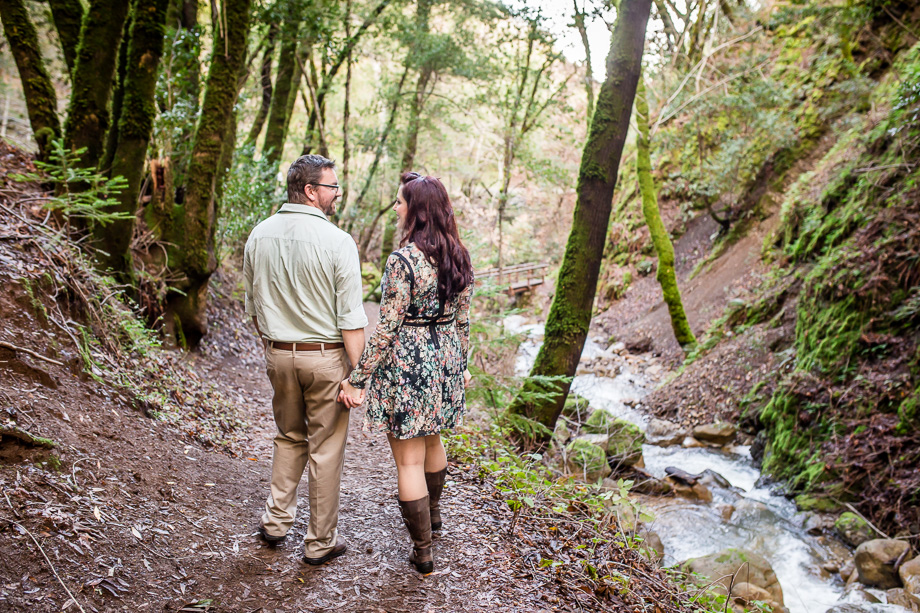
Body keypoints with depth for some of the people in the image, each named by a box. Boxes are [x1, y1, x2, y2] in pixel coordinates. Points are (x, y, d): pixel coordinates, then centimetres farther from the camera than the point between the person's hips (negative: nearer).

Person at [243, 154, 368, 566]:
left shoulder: (260, 235, 1)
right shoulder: (338, 242, -16)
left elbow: (253, 307, 10)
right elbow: (351, 320, -16)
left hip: (279, 356, 5)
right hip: (326, 357, -5)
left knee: (289, 437, 24)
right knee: (325, 448, 8)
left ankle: (276, 521, 30)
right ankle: (320, 543, 20)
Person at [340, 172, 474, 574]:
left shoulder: (403, 260, -20)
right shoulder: (458, 256, 2)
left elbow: (386, 328, -20)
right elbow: (462, 319, 9)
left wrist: (357, 378, -13)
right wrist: (461, 365, 21)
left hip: (407, 363, -8)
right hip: (445, 358, 8)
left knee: (409, 460, 5)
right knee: (431, 440, 29)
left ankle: (423, 552, 16)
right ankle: (433, 512, 51)